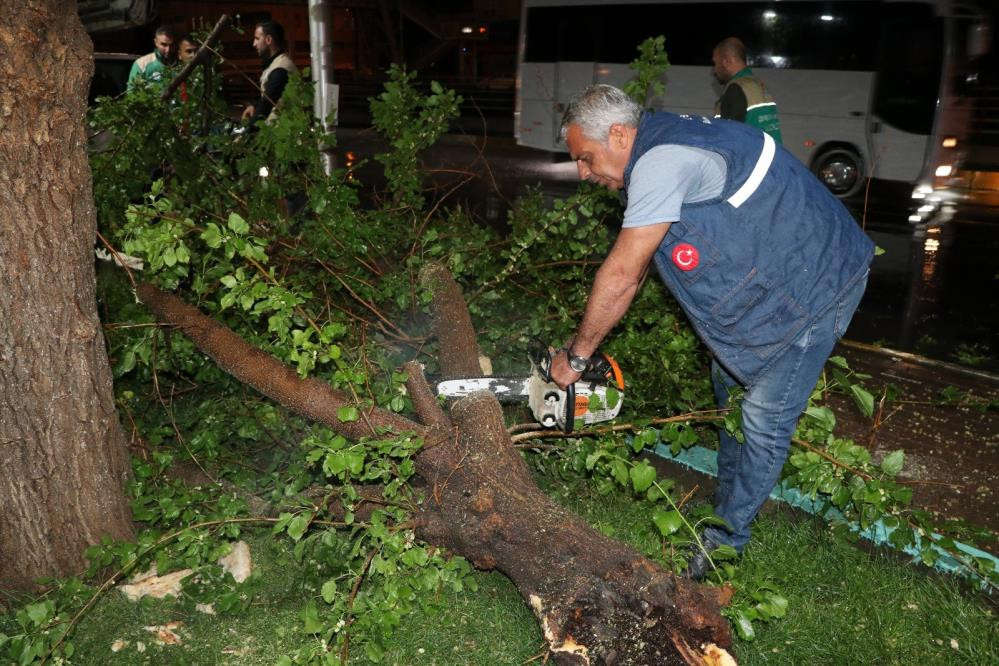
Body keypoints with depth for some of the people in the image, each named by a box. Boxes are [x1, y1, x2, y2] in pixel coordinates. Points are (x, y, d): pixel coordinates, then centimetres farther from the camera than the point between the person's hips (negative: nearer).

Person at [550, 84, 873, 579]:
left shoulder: (663, 160, -27)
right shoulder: (654, 158, 5)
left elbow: (620, 275, -27)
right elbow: (632, 274, 8)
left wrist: (576, 356, -15)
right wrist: (583, 348, 7)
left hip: (817, 283, -10)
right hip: (762, 280, 10)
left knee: (763, 418, -5)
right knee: (730, 382, 18)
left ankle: (724, 540, 10)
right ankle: (729, 498, 35)